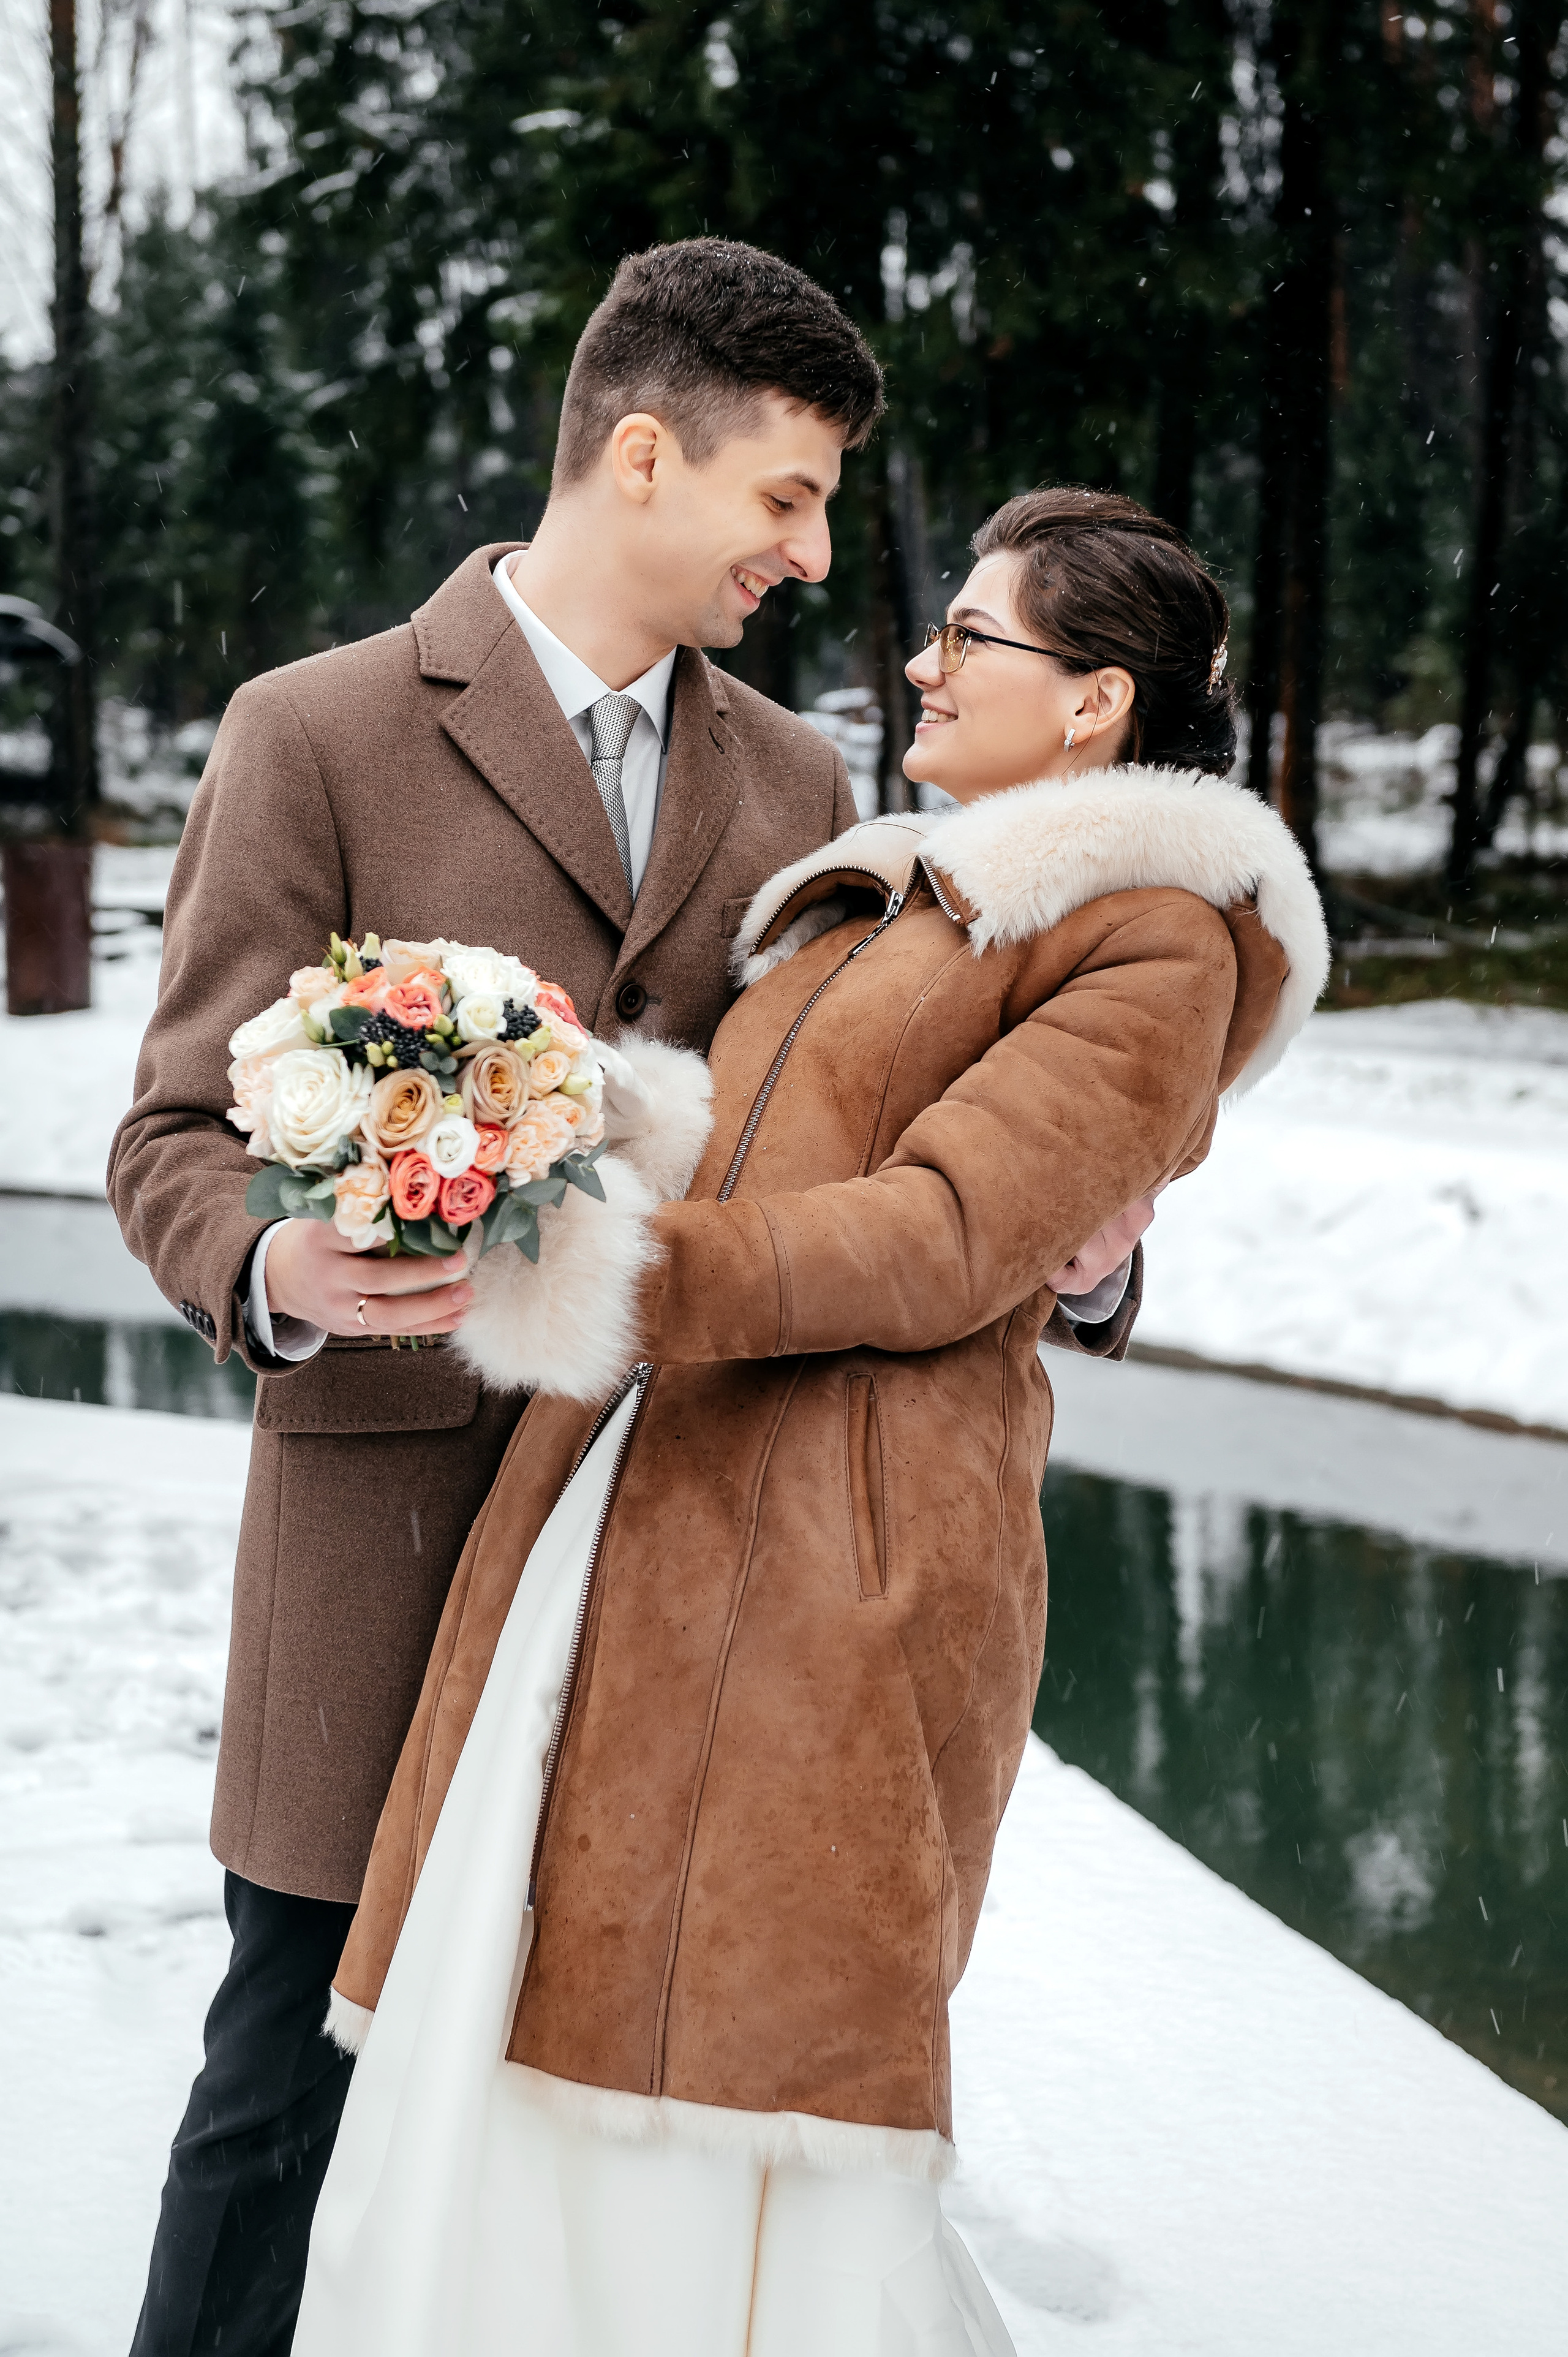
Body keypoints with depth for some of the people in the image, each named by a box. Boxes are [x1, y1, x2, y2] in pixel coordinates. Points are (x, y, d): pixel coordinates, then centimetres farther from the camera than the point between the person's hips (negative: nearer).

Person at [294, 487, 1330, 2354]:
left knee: (734, 2175, -5)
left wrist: (615, 1277, -23)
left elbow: (944, 1241, -13)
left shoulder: (1154, 942, -2)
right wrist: (585, 1138, 1)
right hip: (627, 1508, 8)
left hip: (826, 1568, -8)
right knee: (515, 2093, 8)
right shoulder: (889, 902, 25)